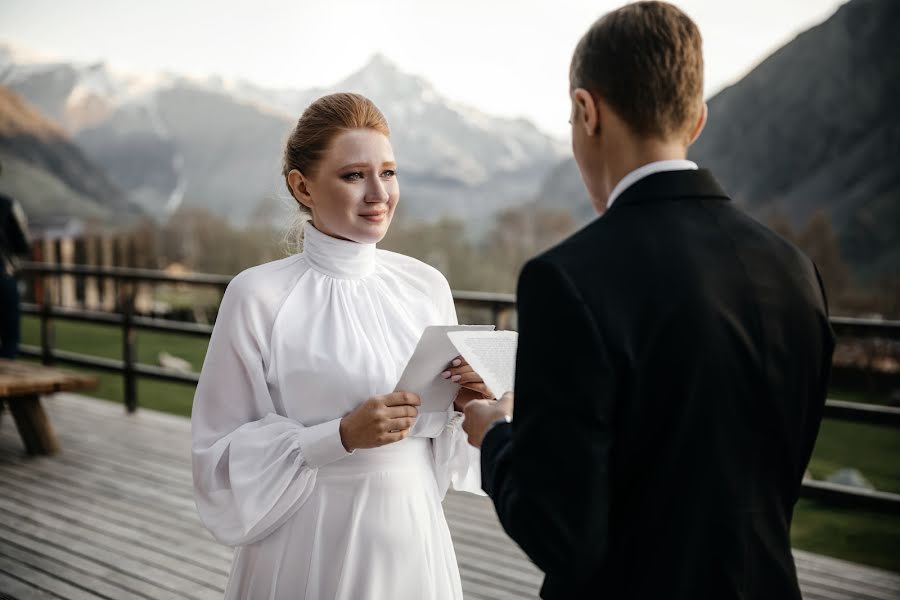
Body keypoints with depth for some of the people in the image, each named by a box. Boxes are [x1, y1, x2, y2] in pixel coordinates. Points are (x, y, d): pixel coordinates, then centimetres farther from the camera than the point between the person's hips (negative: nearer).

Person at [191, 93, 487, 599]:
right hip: (312, 545, -4)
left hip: (415, 534, 4)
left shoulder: (427, 285, 0)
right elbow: (222, 457, -10)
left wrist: (463, 405, -11)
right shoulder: (259, 296, -12)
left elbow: (437, 443, 10)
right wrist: (342, 435, -20)